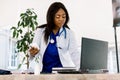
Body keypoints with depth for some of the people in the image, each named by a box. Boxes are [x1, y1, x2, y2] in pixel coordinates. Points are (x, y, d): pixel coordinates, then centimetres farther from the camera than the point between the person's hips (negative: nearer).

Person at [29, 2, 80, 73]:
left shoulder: (69, 33, 0)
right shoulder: (41, 31, 2)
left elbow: (75, 55, -7)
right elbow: (33, 51, -2)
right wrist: (32, 53, -25)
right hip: (45, 72, 1)